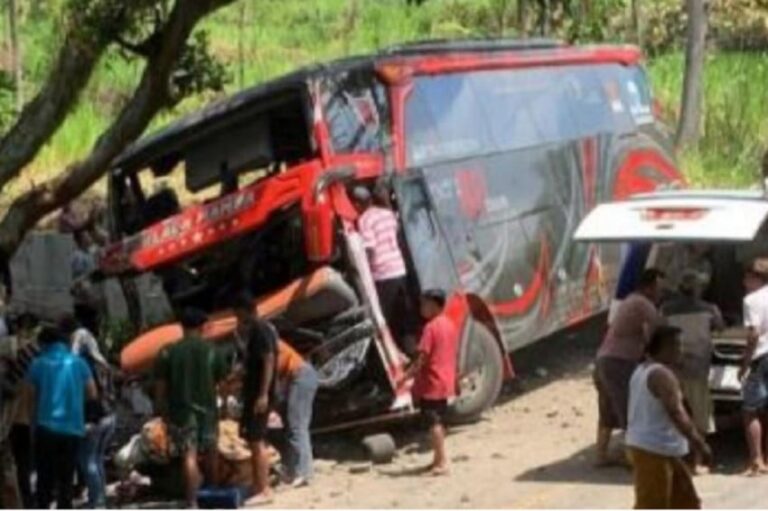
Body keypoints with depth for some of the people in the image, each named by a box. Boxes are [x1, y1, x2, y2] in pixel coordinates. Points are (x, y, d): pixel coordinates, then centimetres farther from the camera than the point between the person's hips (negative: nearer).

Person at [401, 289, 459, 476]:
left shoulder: (431, 327, -16)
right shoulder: (450, 325, 9)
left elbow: (422, 358, -19)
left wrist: (406, 376, -14)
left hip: (431, 384, -8)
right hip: (446, 383, 8)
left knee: (433, 423, -6)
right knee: (438, 422, 17)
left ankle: (442, 462, -10)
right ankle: (439, 459, 22)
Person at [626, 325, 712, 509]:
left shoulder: (642, 371, 15)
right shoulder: (662, 375, -17)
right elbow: (676, 414, -24)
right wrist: (700, 444, -22)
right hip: (653, 452, -11)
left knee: (685, 500, 17)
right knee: (650, 506, -7)